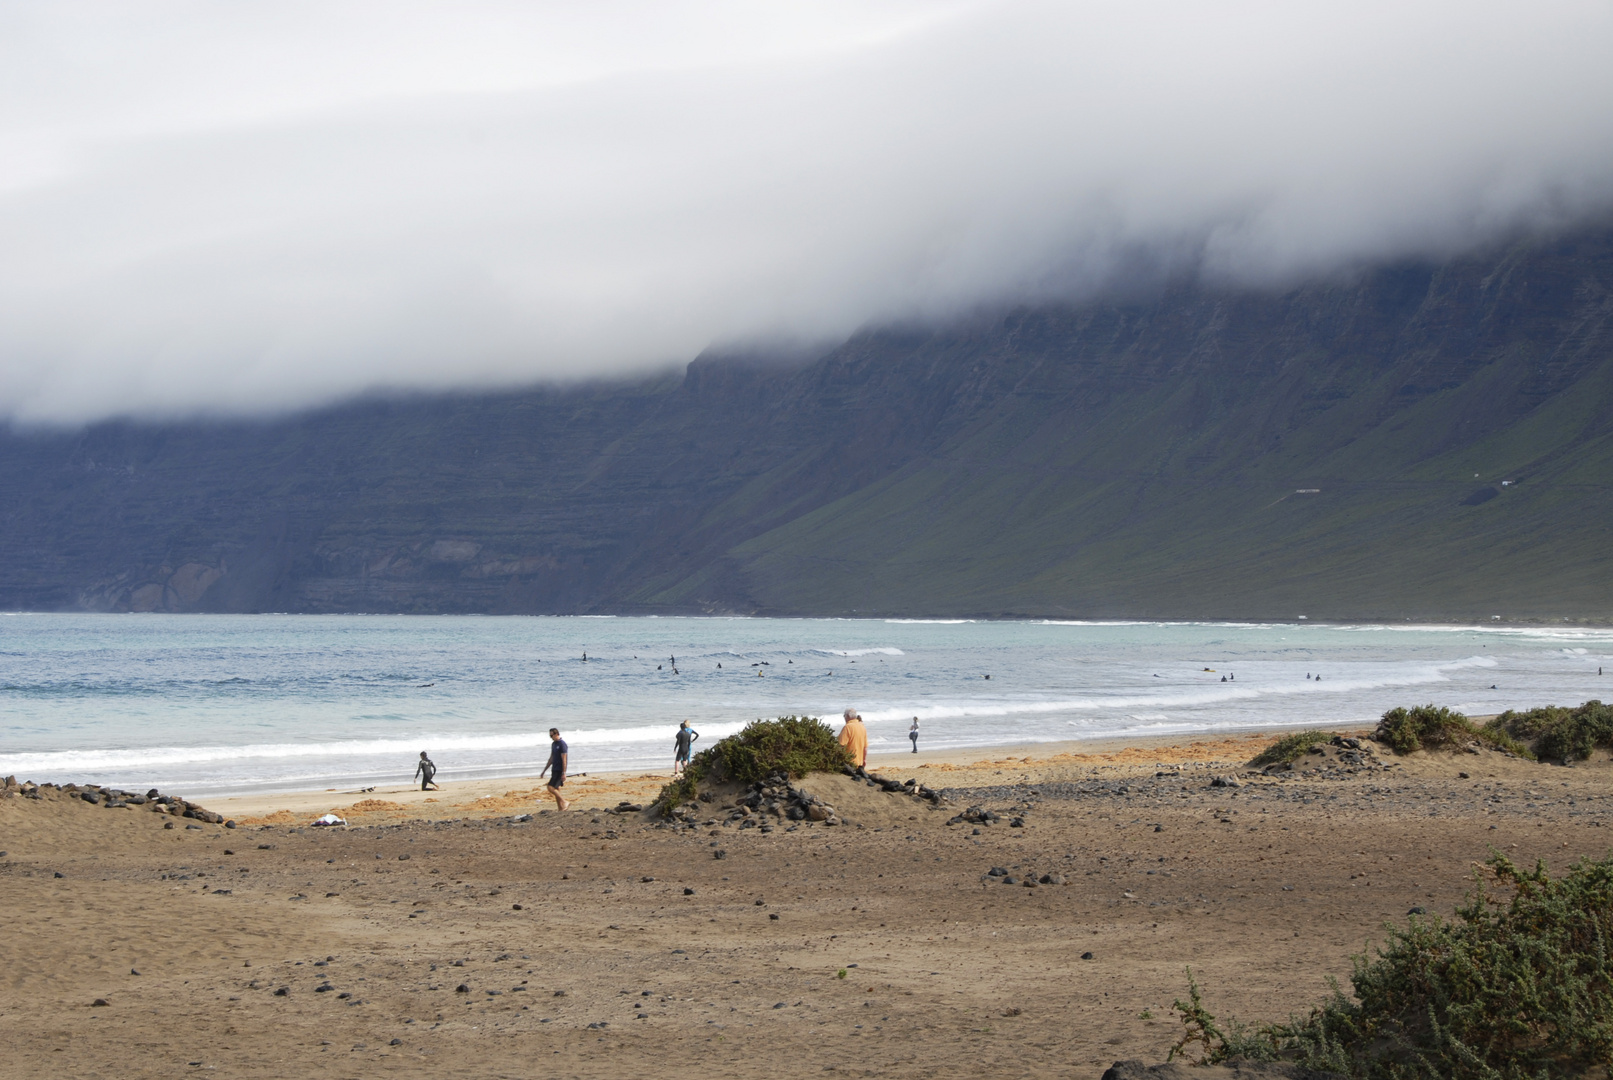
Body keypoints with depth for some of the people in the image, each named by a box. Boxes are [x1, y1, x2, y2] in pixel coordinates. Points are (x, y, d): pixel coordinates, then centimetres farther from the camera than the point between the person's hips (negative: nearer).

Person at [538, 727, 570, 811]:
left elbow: (564, 759, -17)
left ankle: (565, 802, -9)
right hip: (554, 770, 9)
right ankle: (560, 808, 11)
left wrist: (563, 773, -21)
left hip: (559, 770, -9)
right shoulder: (553, 744, 14)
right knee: (556, 790, 8)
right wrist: (544, 771, 23)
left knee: (551, 788, -16)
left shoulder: (562, 744, -13)